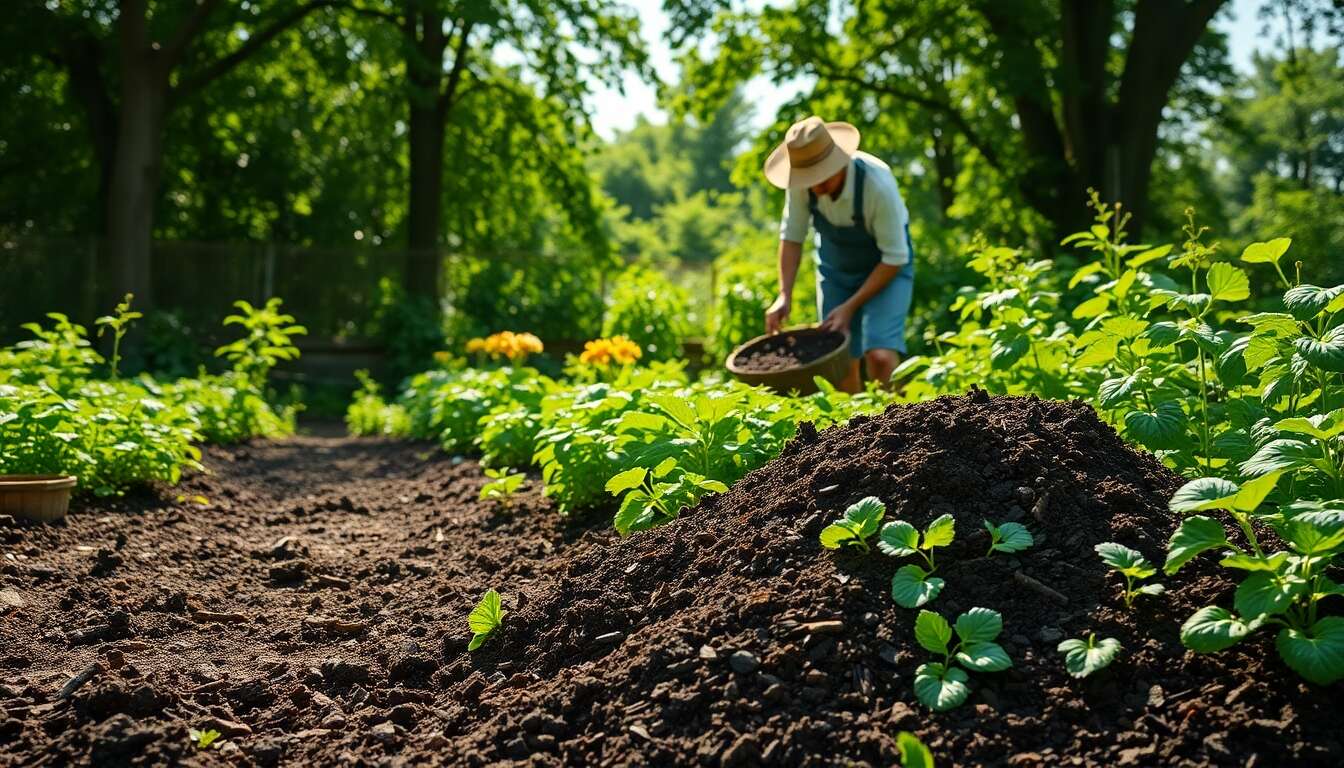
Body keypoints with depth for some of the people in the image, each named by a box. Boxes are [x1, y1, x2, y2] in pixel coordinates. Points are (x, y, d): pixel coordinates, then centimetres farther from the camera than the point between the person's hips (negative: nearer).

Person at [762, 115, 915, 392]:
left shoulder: (877, 183, -33)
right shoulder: (801, 182, -22)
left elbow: (894, 258, -25)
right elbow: (792, 236, -7)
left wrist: (851, 307, -24)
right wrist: (784, 295, -17)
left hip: (886, 269, -4)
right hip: (835, 270, 4)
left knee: (881, 357, -23)